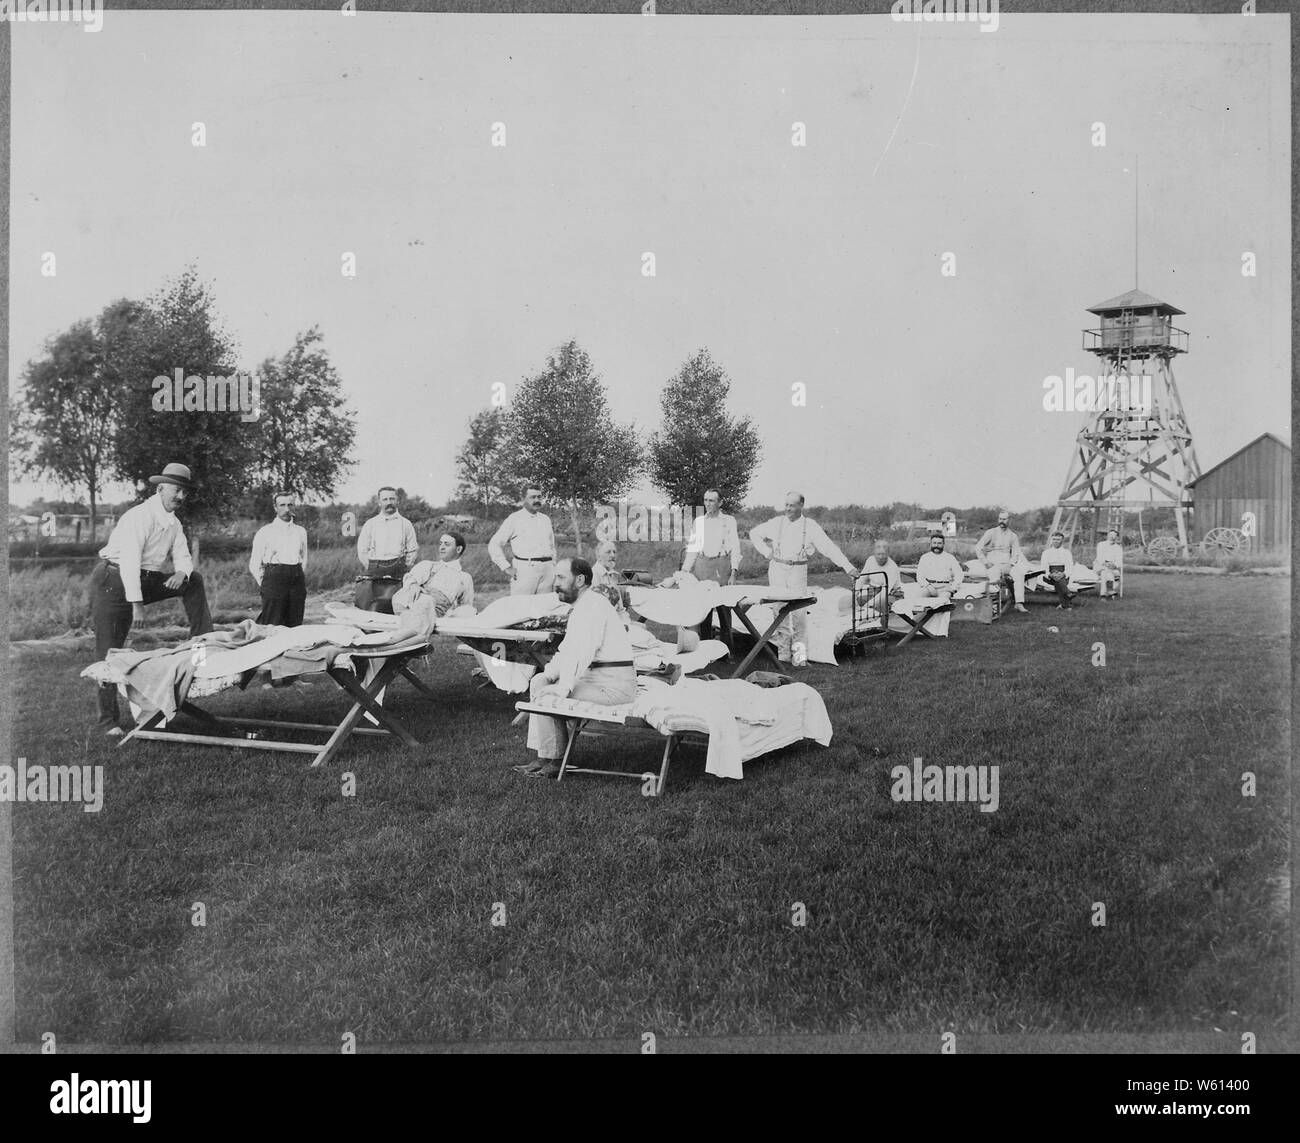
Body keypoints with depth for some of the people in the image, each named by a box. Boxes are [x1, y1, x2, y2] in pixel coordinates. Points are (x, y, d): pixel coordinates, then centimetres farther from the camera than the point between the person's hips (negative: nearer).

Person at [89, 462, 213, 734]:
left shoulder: (174, 524, 8)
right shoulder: (140, 516, -18)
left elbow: (183, 558, 9)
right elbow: (129, 561, -26)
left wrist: (181, 573, -18)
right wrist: (136, 605, -31)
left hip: (145, 581, 8)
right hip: (113, 581, -8)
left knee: (193, 580, -3)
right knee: (110, 651, -5)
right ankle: (108, 721, -1)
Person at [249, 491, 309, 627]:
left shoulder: (301, 531, 16)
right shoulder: (265, 532, 6)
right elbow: (254, 565, 8)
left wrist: (303, 582, 10)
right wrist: (265, 584, 1)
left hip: (297, 580, 3)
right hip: (274, 577, -3)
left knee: (295, 626, 1)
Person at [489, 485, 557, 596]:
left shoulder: (546, 519, 19)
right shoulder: (514, 519, 3)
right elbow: (494, 545, 1)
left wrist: (554, 568, 18)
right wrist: (506, 568, -5)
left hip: (547, 570, 5)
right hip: (524, 569, -5)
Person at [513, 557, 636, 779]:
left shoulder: (592, 605, -15)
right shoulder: (582, 607, 18)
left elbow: (582, 652, -26)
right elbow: (567, 650, 20)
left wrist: (564, 688, -30)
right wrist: (547, 676, 7)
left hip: (613, 684, -11)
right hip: (596, 675, 11)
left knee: (546, 696, -16)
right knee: (537, 681, 10)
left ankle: (554, 761, -3)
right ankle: (542, 758, 6)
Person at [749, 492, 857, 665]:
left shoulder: (810, 526, 0)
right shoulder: (777, 523, 5)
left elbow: (828, 547, -3)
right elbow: (754, 534, 17)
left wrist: (847, 567, -8)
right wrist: (766, 552, 6)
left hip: (798, 570, -1)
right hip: (777, 568, 2)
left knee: (799, 612, -6)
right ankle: (783, 653, 8)